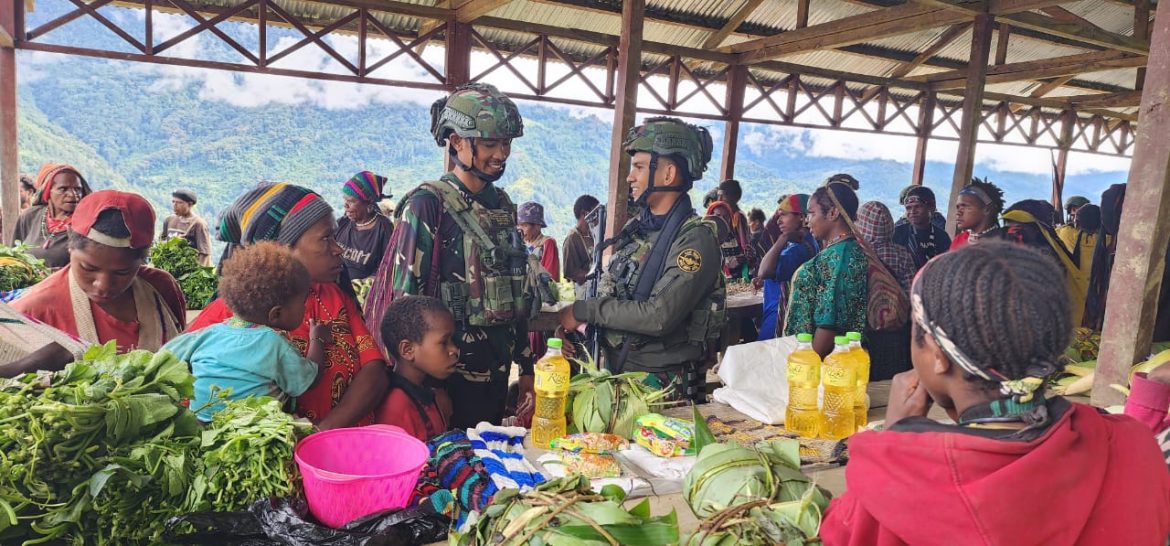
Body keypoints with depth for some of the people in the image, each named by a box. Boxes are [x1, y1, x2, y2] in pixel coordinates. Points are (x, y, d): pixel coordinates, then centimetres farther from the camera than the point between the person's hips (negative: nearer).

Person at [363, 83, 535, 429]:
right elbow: (405, 296, -12)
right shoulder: (428, 205, -12)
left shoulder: (503, 206, 8)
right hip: (449, 371, -6)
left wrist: (526, 367, 14)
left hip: (497, 368, 7)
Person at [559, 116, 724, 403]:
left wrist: (584, 310, -18)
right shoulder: (635, 228, 7)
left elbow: (659, 316, -25)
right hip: (613, 373, 7)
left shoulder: (695, 238, -16)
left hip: (662, 386, -7)